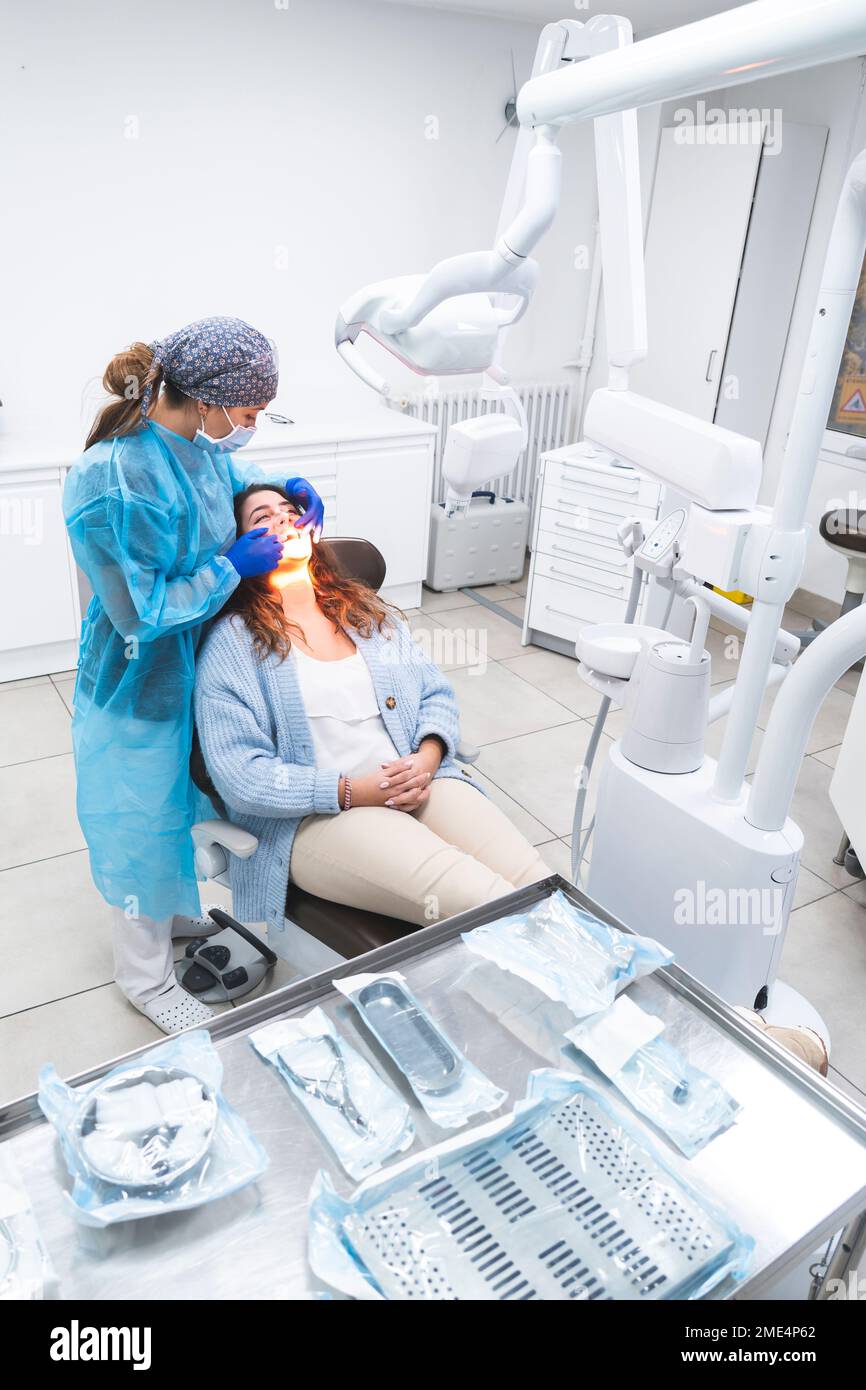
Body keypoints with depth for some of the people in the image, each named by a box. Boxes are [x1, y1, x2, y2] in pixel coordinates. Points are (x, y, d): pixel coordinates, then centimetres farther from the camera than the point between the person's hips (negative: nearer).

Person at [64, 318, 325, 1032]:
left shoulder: (198, 444, -7)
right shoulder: (115, 482, -32)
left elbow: (233, 480, 19)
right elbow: (141, 612, -28)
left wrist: (286, 488, 1)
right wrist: (234, 566, -23)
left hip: (195, 663, 8)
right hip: (141, 685, -8)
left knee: (184, 794, 26)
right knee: (143, 819, 11)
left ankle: (179, 912, 53)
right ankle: (146, 977, 34)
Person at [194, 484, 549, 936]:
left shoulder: (370, 611, 19)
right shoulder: (232, 643, 2)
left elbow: (436, 695, 17)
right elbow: (239, 774, -8)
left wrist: (427, 758, -5)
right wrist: (352, 791, -15)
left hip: (419, 783, 5)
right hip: (314, 817, -5)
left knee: (540, 884, -20)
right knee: (479, 898, -29)